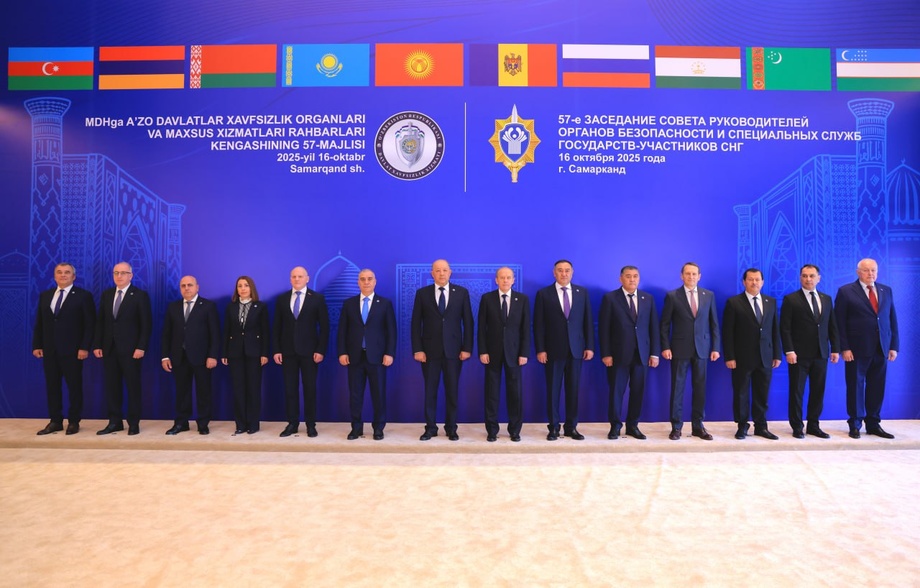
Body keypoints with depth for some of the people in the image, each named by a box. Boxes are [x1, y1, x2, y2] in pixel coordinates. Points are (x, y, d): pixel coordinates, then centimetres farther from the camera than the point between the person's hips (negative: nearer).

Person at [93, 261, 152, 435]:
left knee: (133, 386, 3)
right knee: (112, 386, 7)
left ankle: (134, 423, 11)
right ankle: (115, 422, 16)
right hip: (109, 348, 5)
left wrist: (141, 347, -15)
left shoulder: (140, 295, -4)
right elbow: (100, 322, 11)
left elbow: (146, 324, -8)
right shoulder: (107, 294, 12)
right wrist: (97, 345, 4)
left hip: (131, 349, -5)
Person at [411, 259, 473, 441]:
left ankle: (451, 428, 18)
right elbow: (416, 323, 1)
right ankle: (430, 428, 18)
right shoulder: (422, 293, 3)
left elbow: (468, 322, 2)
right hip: (429, 350, 0)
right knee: (430, 390, 6)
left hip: (453, 350, 0)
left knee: (452, 390, 6)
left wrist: (467, 348, -4)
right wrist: (417, 349, -7)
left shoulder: (462, 292, 3)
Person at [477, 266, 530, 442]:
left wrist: (524, 353, -5)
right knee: (492, 391, 4)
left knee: (515, 392, 5)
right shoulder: (487, 298, 0)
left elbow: (526, 328, 1)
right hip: (492, 352, 0)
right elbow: (481, 327, 0)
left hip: (513, 352, 1)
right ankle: (492, 430, 15)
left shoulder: (522, 299, 2)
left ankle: (514, 430, 17)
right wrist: (482, 351, -7)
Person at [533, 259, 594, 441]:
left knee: (573, 389, 6)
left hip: (576, 349, 2)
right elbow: (538, 324, -2)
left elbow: (588, 321, 7)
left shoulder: (582, 292, 8)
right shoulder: (543, 294, 1)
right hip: (553, 349, -2)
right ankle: (553, 427, 14)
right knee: (553, 389, 3)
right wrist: (540, 349, -8)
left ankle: (571, 427, 17)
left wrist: (590, 346, 1)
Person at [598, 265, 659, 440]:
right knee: (616, 391, 3)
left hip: (641, 354, 3)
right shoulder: (610, 298, -1)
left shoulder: (648, 299, 9)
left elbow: (653, 327, 8)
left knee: (638, 391, 7)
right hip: (618, 354, -3)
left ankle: (633, 426, 20)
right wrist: (605, 354, -9)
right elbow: (603, 328, -4)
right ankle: (615, 426, 15)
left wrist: (655, 353, 2)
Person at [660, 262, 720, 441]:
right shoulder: (672, 296, -1)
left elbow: (714, 324, 8)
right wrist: (665, 347, -9)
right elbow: (664, 325, -1)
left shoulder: (709, 295, 7)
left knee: (700, 389, 7)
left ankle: (698, 426, 17)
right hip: (679, 349, -2)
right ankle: (676, 427, 11)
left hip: (702, 349, 2)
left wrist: (715, 347, 3)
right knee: (677, 388, 2)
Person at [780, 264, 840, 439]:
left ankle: (813, 426, 20)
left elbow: (832, 326, 13)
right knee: (797, 391, 2)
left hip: (821, 354, 4)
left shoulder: (826, 299, 12)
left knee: (818, 391, 8)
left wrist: (835, 349, 6)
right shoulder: (791, 299, -2)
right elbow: (785, 328, -7)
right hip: (799, 354, -4)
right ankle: (797, 427, 11)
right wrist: (789, 351, -14)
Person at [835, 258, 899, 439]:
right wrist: (844, 348, -12)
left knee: (877, 388, 9)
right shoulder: (846, 291, -3)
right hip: (857, 349, -4)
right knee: (856, 387, 4)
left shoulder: (886, 291, 12)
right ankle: (855, 425, 15)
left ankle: (873, 424, 20)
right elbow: (840, 323, -6)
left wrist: (894, 346, 6)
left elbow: (892, 320, 12)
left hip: (881, 349, 4)